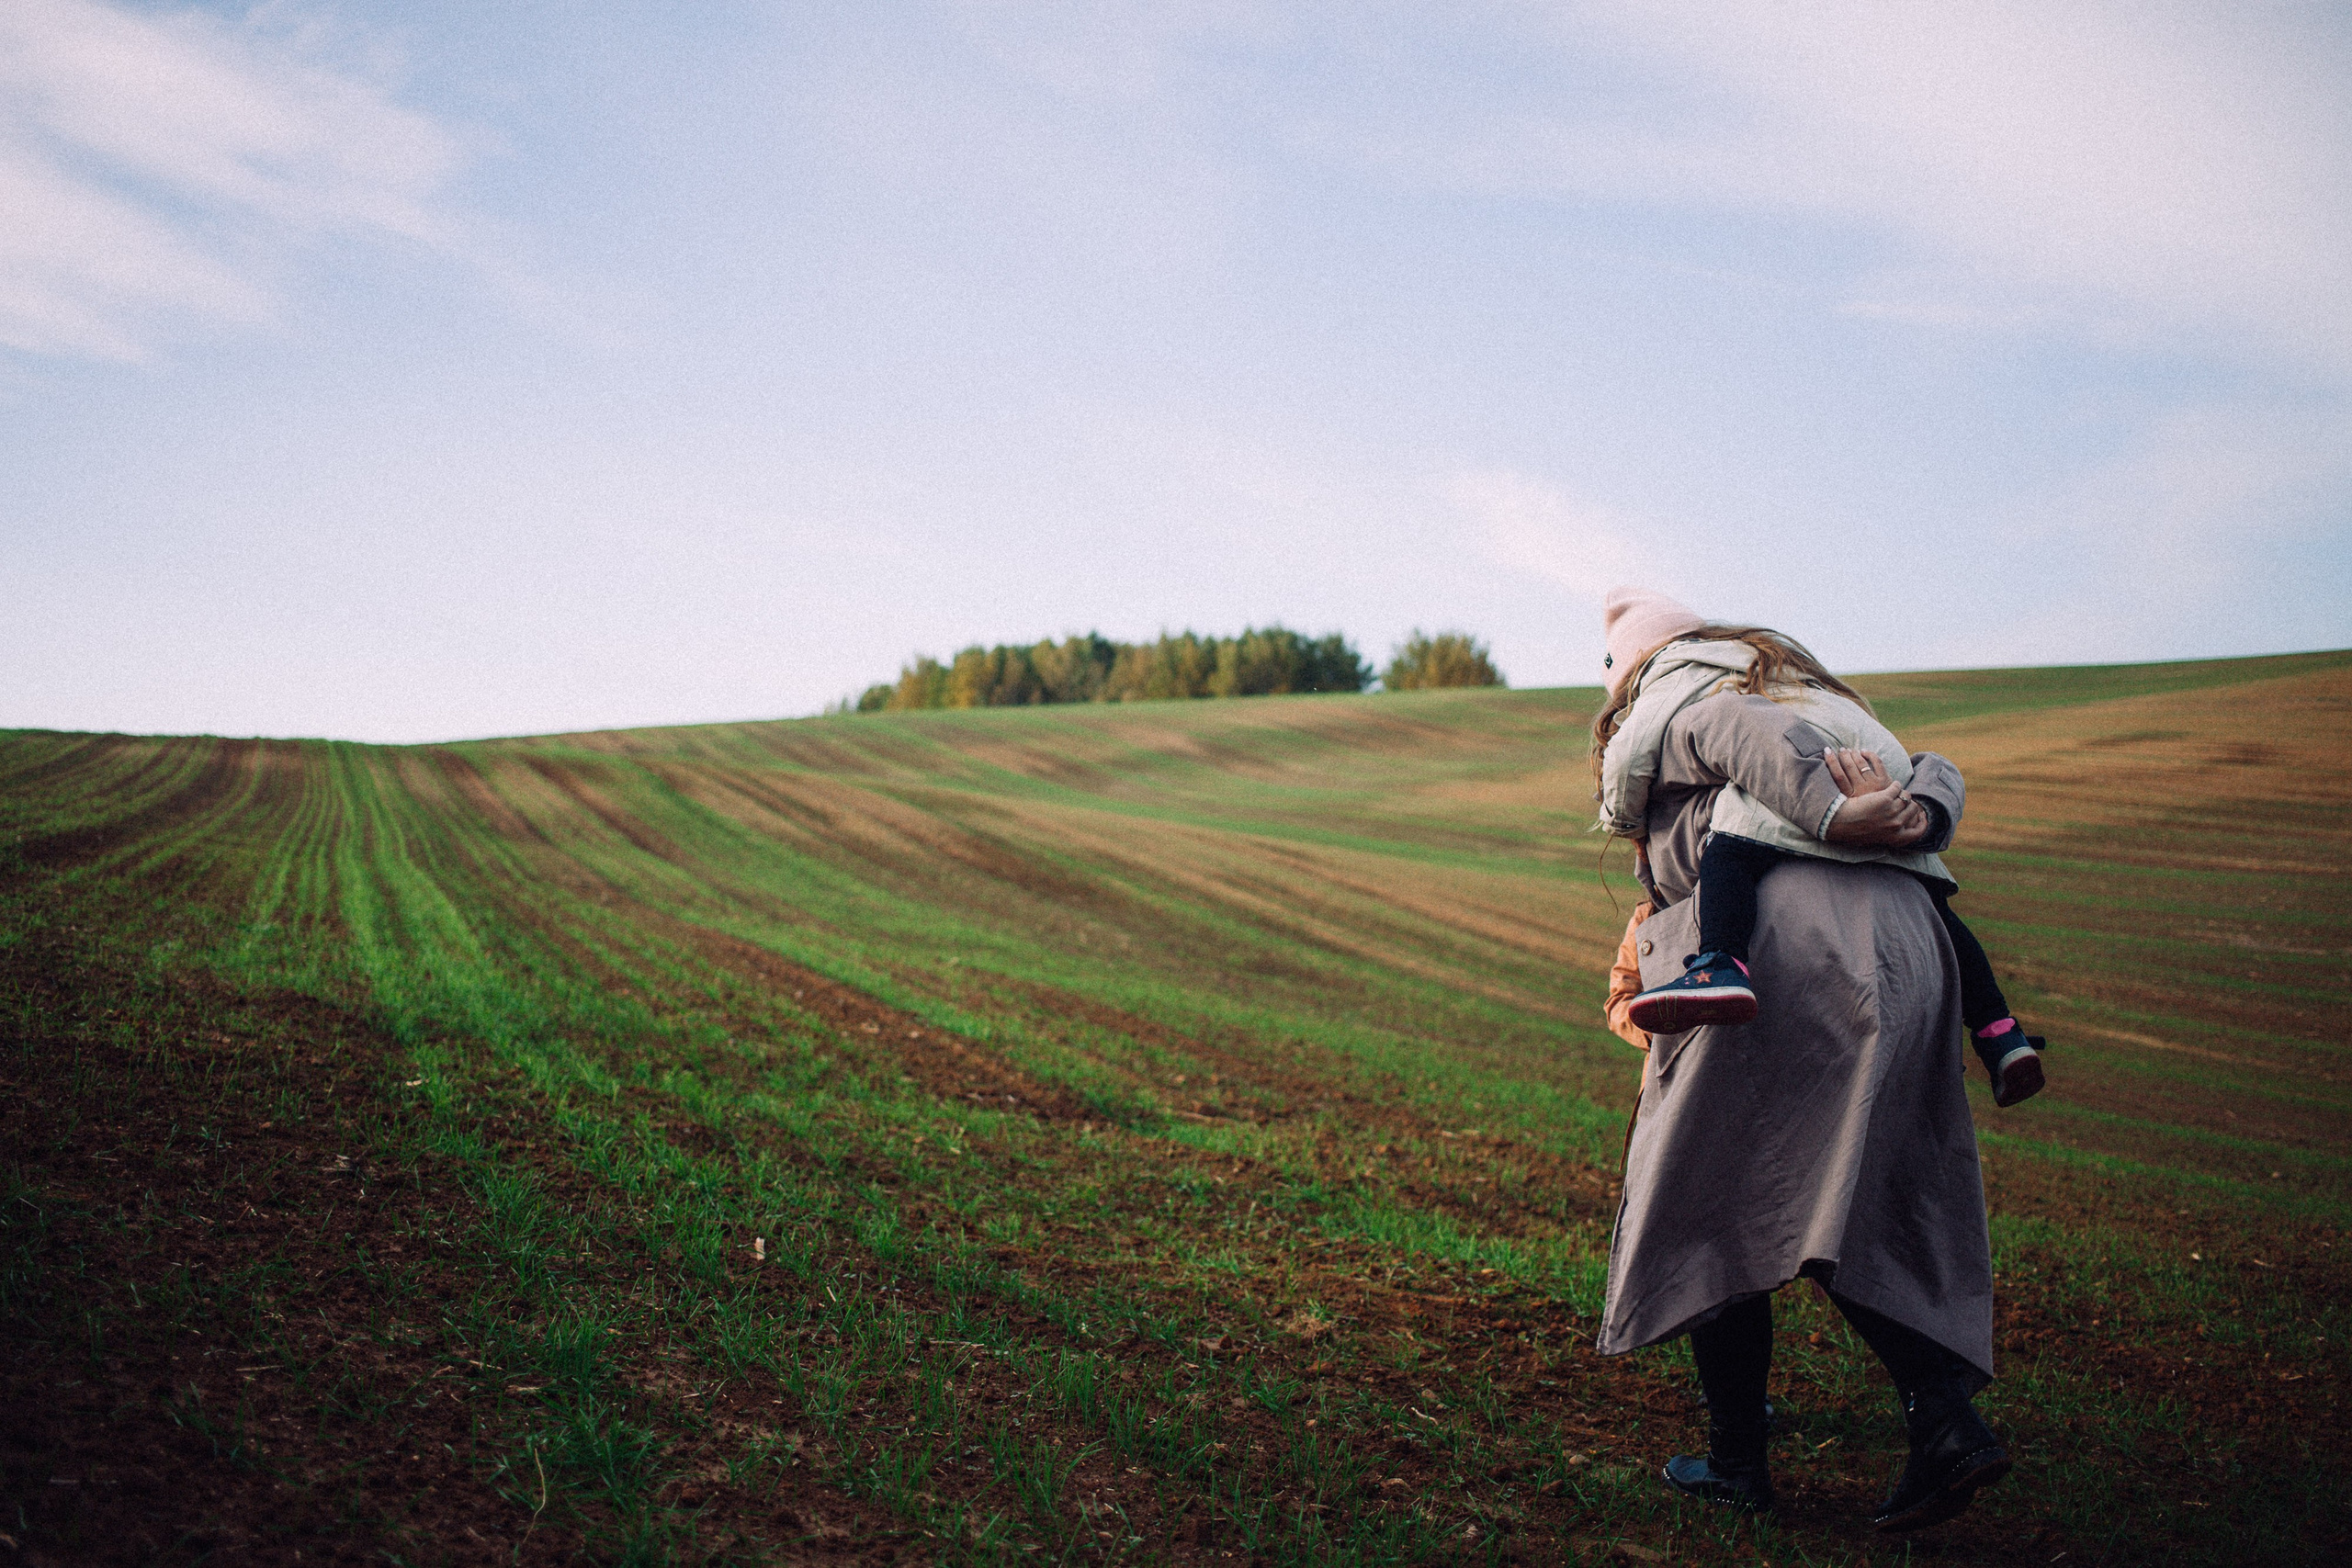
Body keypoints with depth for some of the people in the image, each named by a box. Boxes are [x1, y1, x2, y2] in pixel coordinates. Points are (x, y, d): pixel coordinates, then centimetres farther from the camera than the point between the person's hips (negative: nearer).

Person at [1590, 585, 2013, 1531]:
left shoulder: (1681, 728, 11)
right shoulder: (1833, 753, 32)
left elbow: (1755, 729, -10)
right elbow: (1936, 773, 21)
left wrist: (1832, 817, -17)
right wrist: (1921, 820, 1)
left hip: (1784, 966, -7)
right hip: (1900, 956, 7)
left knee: (1711, 1207, 8)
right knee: (1847, 1211, 17)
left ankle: (1737, 1458, 13)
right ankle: (1947, 1425, 0)